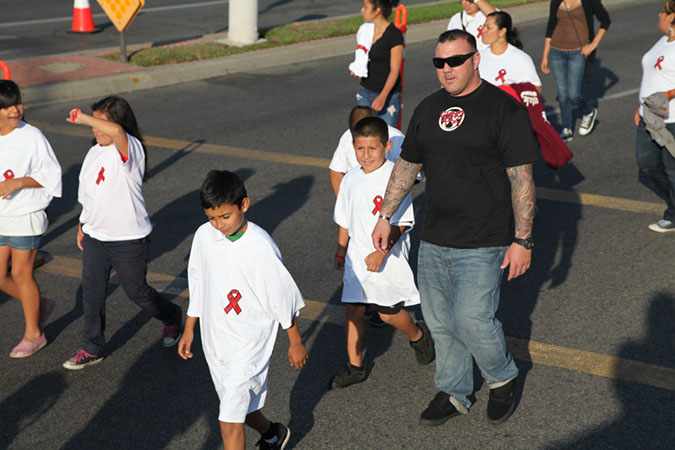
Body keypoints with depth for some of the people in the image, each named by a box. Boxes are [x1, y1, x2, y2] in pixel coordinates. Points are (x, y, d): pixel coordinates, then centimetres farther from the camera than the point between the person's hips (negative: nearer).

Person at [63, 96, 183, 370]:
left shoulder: (130, 149, -19)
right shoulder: (94, 153, 7)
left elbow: (116, 131, -44)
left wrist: (82, 118, -32)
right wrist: (82, 226, 21)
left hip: (128, 240, -7)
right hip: (94, 236, 7)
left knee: (136, 291, 10)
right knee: (91, 293, 8)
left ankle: (172, 317, 38)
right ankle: (92, 349, 21)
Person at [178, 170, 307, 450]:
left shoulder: (260, 247, -21)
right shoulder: (204, 236, -4)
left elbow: (282, 296, -11)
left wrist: (295, 343, -2)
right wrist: (189, 329, 15)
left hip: (249, 342, -6)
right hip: (215, 340, 6)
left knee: (230, 421, -10)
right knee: (240, 407, 22)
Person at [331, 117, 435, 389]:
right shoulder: (351, 180, 5)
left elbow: (400, 224, -17)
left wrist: (381, 252, -24)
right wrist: (341, 252, 20)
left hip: (388, 261, -5)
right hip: (357, 259, 5)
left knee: (389, 313, 1)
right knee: (353, 310, 4)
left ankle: (418, 335, 32)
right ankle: (355, 367, 16)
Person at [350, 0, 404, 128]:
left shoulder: (395, 35, -15)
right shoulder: (366, 29, 6)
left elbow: (395, 70, -16)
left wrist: (383, 96, -27)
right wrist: (356, 70, 0)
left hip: (388, 94, -6)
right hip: (365, 92, 6)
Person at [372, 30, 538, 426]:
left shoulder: (504, 108, -9)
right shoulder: (428, 110, 10)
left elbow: (521, 178, -11)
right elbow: (407, 165, 19)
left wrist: (522, 239, -14)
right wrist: (385, 216, 16)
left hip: (482, 244, -6)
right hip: (433, 242, 6)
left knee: (472, 321, -9)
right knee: (440, 323, 12)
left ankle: (502, 378, 20)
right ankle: (454, 394, 30)